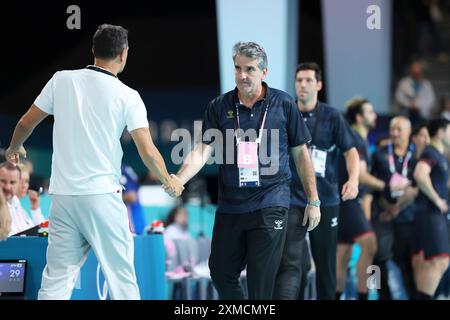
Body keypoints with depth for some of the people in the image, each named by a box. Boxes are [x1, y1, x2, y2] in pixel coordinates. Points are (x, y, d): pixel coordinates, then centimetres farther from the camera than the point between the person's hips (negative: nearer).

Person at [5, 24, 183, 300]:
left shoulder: (62, 80, 3)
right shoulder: (127, 96, -5)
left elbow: (27, 123, 12)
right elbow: (148, 152, -9)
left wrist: (14, 148, 33)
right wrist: (169, 181, 10)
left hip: (63, 195, 3)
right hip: (102, 195, -3)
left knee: (56, 280, 6)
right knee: (121, 278, 5)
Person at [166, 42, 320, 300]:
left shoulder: (284, 104, 0)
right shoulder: (219, 107, 3)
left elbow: (300, 153, 6)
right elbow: (204, 149, -6)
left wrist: (313, 201, 5)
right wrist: (178, 180, -24)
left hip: (270, 207, -3)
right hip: (230, 206, 3)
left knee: (261, 283, -6)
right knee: (221, 273, 11)